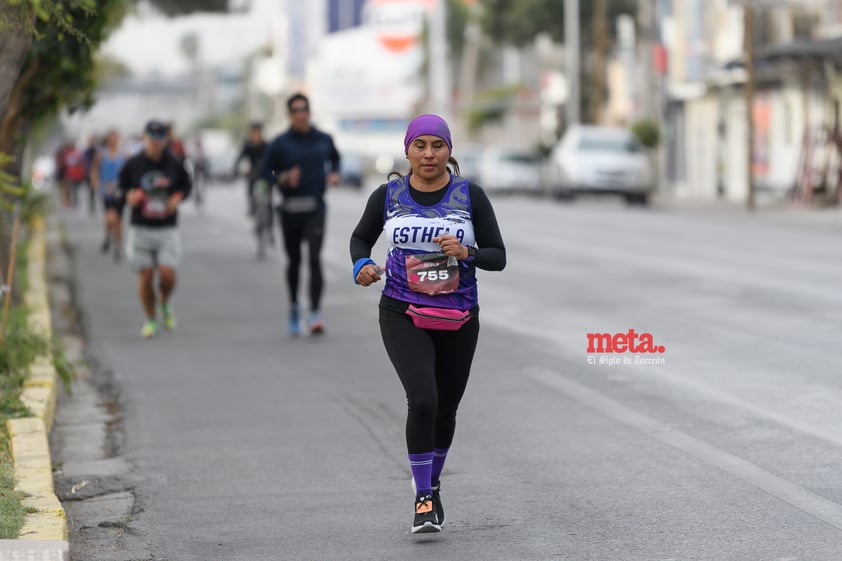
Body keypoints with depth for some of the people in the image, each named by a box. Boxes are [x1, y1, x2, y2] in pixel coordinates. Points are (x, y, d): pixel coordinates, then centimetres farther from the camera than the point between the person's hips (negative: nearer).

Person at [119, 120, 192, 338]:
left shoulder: (175, 164, 3)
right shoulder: (133, 164, 1)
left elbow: (186, 185, 18)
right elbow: (121, 186, 13)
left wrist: (177, 198, -2)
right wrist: (129, 196, -9)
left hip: (168, 230, 0)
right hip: (141, 229, 0)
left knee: (167, 275, -13)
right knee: (145, 277, -1)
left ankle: (164, 304, 20)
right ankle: (150, 319, 18)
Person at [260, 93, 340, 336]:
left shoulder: (324, 140, 3)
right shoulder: (280, 143, -3)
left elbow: (335, 158, 23)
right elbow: (265, 173, 1)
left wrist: (334, 174, 4)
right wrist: (284, 178, -17)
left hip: (315, 209, 0)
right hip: (290, 210, 0)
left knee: (314, 258, -15)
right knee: (294, 261, 13)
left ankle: (314, 315, -20)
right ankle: (294, 308, 36)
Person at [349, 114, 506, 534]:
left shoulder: (470, 196, -4)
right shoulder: (388, 195, -2)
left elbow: (498, 257, -3)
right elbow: (360, 238, 14)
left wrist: (466, 252, -23)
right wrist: (362, 266, -8)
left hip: (458, 319, 2)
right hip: (403, 315, -1)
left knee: (446, 408, 13)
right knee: (422, 401, -19)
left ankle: (433, 483, 39)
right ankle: (423, 499, -7)